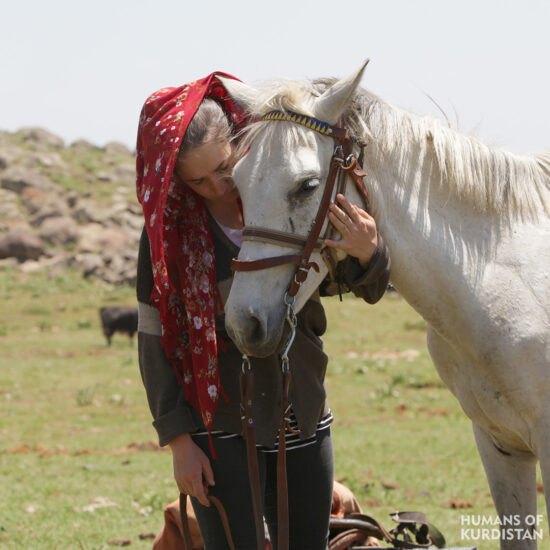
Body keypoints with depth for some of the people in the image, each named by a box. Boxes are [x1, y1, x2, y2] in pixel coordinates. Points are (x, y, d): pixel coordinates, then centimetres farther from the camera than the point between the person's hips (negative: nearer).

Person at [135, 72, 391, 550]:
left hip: (304, 421, 3)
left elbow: (368, 291, -2)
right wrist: (178, 438, -8)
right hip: (222, 433, -2)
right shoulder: (168, 231, -8)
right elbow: (156, 340, -3)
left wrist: (367, 255, -25)